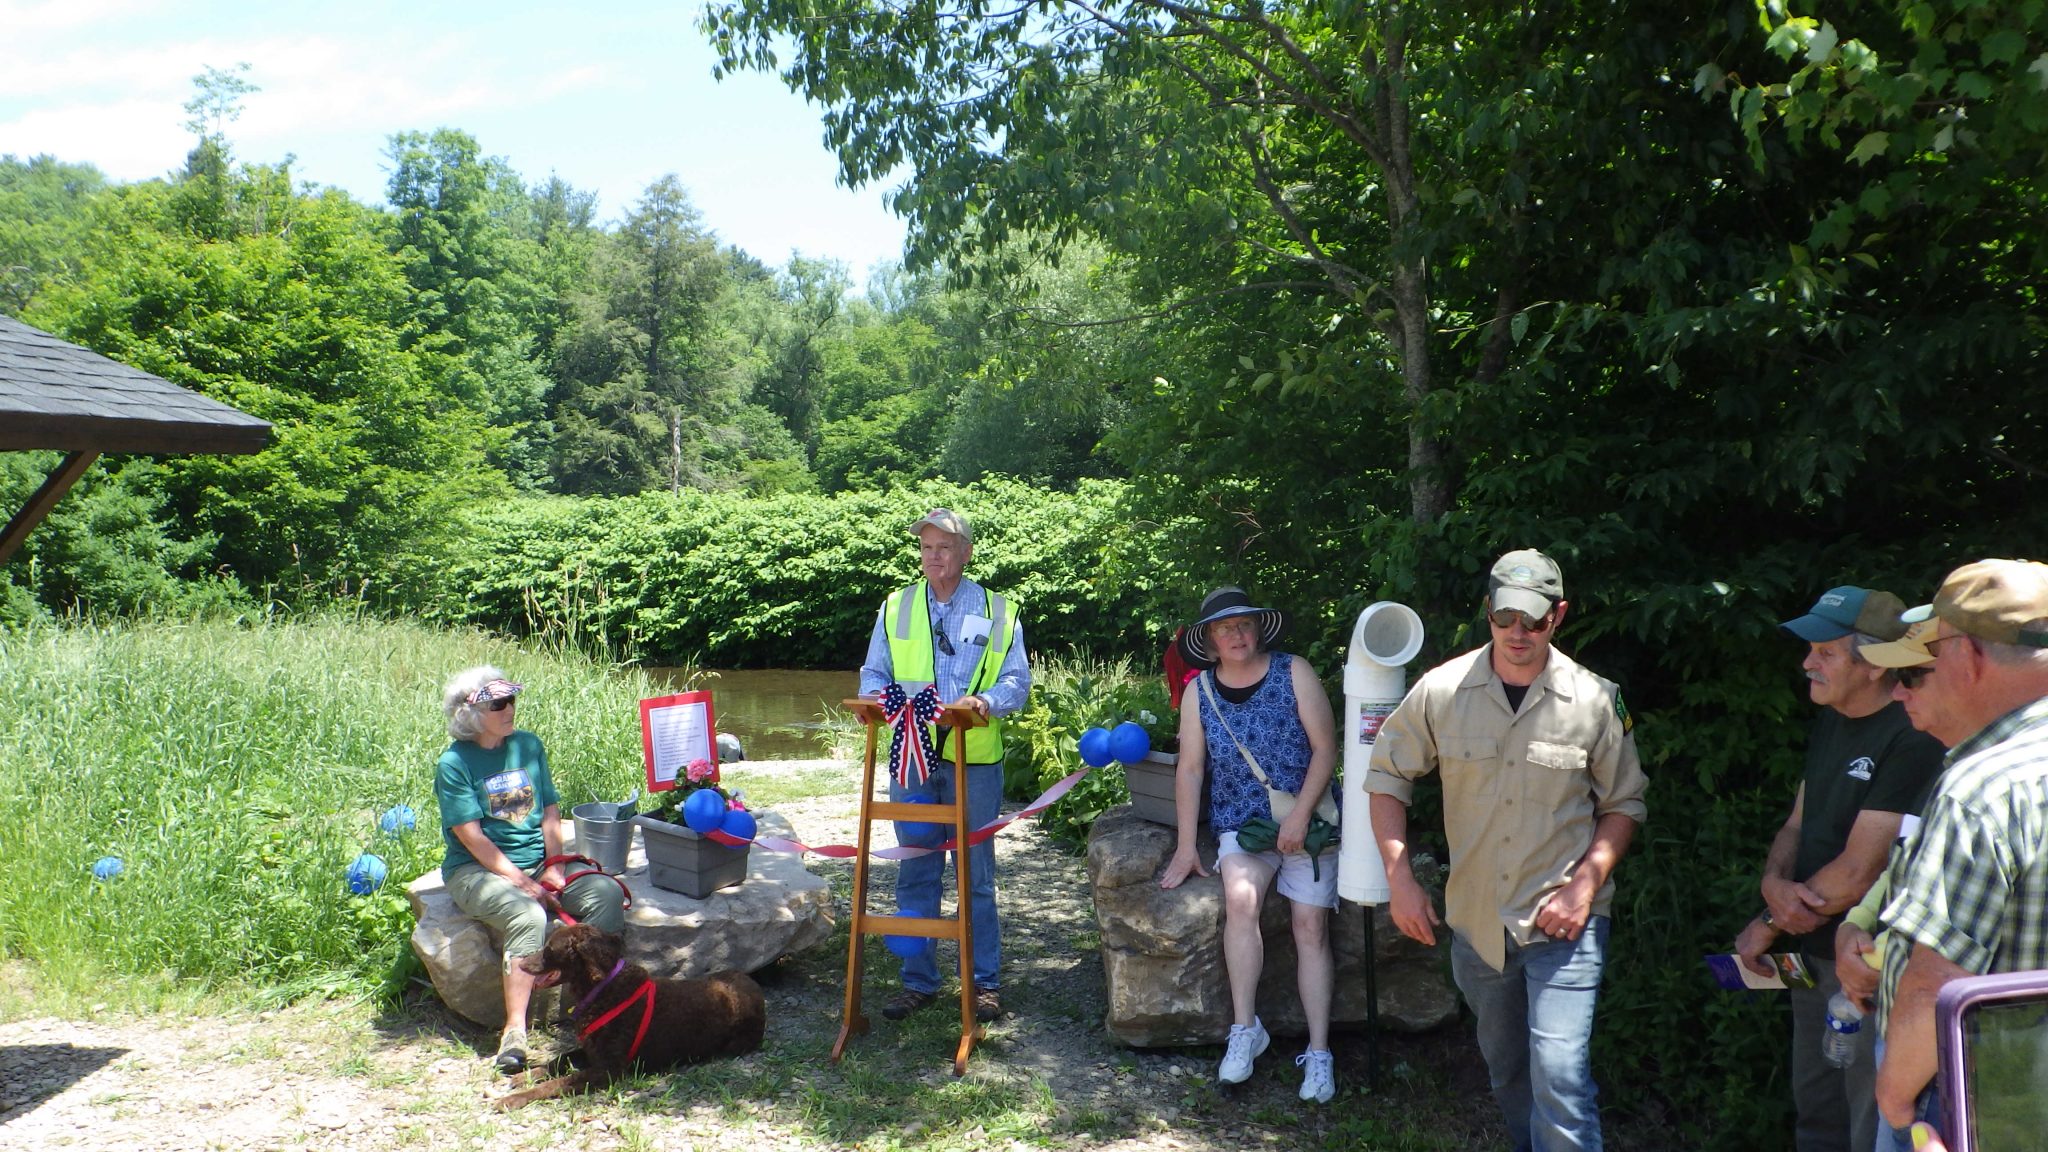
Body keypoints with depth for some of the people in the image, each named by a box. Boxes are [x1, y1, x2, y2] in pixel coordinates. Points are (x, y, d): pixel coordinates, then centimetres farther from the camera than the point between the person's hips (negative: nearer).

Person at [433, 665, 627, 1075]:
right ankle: (514, 1031, -31)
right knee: (527, 915, -35)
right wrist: (521, 882, -18)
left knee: (608, 894, -21)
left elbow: (551, 815, 9)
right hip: (477, 870, -5)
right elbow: (472, 838, -12)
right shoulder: (455, 762, -7)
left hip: (537, 864, 5)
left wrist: (553, 869, -5)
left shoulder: (529, 745, 9)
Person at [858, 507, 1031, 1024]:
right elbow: (873, 674, 11)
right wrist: (878, 699, -12)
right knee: (915, 875, 7)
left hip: (974, 762, -2)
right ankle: (918, 981, 18)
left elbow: (1017, 680, 1)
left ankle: (986, 981, 15)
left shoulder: (999, 612, 5)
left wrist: (986, 701, -20)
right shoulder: (895, 609, 11)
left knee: (976, 876, 4)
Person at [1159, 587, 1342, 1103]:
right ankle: (1244, 1028, -17)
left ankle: (1319, 1053, -1)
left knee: (1311, 927, -9)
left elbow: (1326, 749, -6)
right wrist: (1186, 847, -2)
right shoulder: (1199, 692, 1)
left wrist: (1300, 817, -15)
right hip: (1241, 824, 1)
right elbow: (1190, 769, 2)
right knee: (1241, 896, -26)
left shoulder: (1293, 673, -5)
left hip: (1307, 821, -1)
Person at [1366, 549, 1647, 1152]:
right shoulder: (1441, 690, -6)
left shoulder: (1595, 700, -7)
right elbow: (1387, 777, 3)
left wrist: (1586, 883, -11)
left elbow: (1623, 803, 3)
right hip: (1476, 917, 3)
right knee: (1505, 1069, 21)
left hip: (1563, 920, -3)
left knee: (1560, 1077, -14)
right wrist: (1399, 877, -5)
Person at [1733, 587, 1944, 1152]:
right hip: (1813, 950, 9)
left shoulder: (1912, 740, -20)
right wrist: (1774, 884, -10)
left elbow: (1858, 872, -21)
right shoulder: (1830, 725, 9)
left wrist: (1768, 927, -10)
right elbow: (1795, 826, 12)